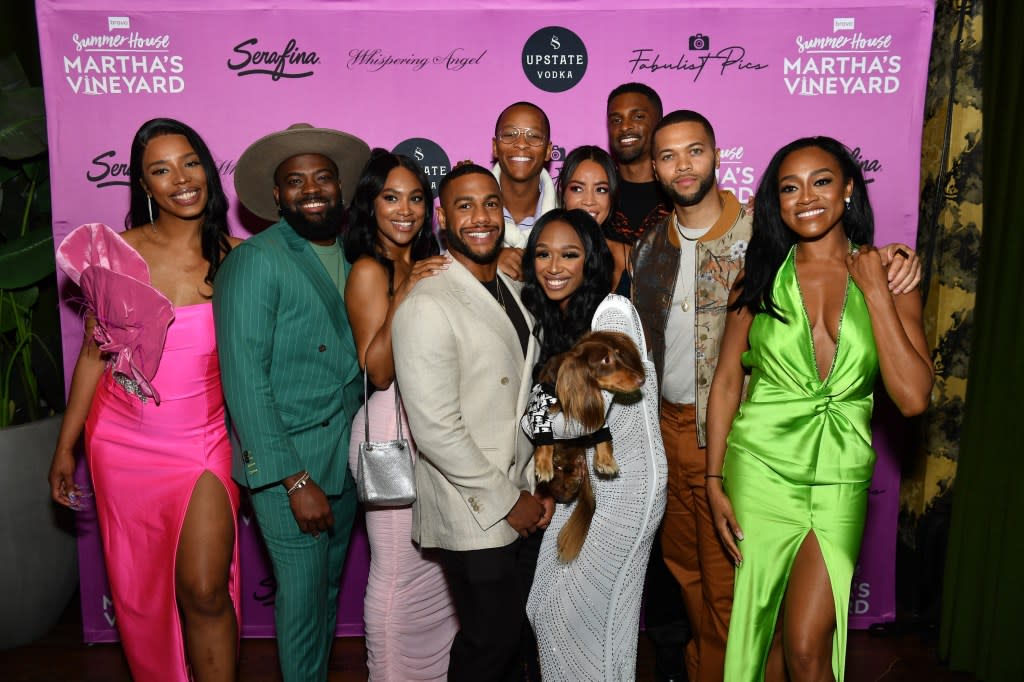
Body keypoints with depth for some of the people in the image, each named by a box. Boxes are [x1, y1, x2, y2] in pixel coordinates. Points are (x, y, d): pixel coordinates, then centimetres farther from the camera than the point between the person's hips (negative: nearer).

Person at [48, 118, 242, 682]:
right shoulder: (115, 252, -4)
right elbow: (95, 352, 3)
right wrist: (65, 446, 6)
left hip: (205, 442, -1)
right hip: (123, 444, 1)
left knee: (204, 592, -7)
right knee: (140, 591, 15)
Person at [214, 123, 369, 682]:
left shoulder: (352, 258, 7)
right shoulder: (254, 262, -12)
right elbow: (244, 379, -16)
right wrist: (296, 481, -17)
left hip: (345, 457, 6)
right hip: (287, 463, -6)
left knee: (329, 588, 19)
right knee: (302, 597, 5)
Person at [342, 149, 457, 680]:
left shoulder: (427, 263, 12)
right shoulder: (369, 270, -10)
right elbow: (378, 369, -17)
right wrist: (403, 296, -27)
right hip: (394, 428, -8)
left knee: (438, 563, 17)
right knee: (400, 572, 1)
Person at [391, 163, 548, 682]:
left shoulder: (514, 293, 9)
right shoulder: (427, 305, -18)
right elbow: (436, 429, -21)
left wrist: (538, 484, 5)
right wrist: (506, 501, -13)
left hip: (520, 506, 7)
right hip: (472, 518, -7)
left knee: (517, 636, 19)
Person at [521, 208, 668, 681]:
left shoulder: (613, 312, -17)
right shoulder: (548, 320, 8)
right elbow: (541, 409, 9)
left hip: (624, 485, -7)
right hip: (578, 481, 8)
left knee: (582, 610, 2)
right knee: (546, 606, 13)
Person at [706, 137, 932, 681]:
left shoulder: (889, 279, 1)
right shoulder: (760, 278, 1)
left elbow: (913, 398, -9)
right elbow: (725, 383, 3)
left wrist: (874, 292, -10)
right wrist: (715, 481, -1)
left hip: (841, 481, 0)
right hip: (761, 470, 1)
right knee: (751, 628, 12)